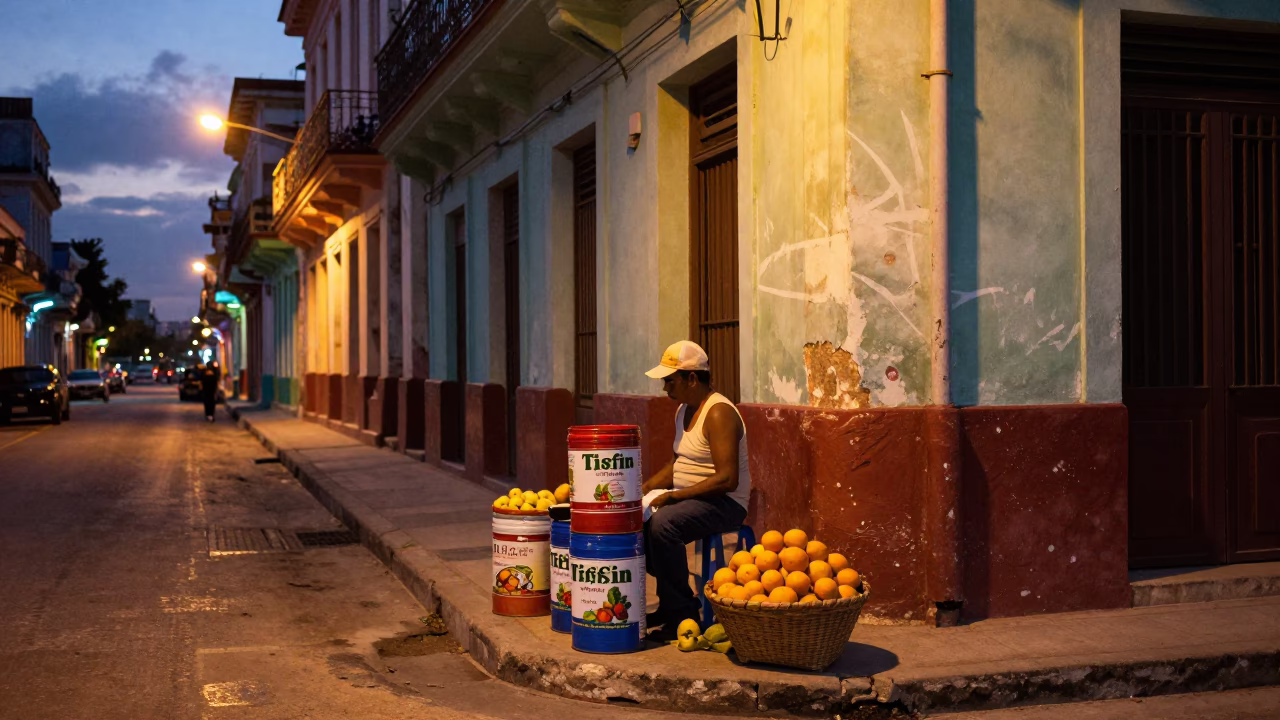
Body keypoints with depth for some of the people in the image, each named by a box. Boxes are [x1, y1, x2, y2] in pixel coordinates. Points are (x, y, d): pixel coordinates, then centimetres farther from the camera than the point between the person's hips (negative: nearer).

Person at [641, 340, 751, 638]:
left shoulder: (719, 413, -19)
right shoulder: (684, 409, 12)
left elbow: (727, 479, -26)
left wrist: (673, 496, -24)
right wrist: (644, 488, 6)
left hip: (724, 503, -10)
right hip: (688, 498, 10)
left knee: (661, 524, -31)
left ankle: (682, 614, -18)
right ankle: (673, 601, 7)